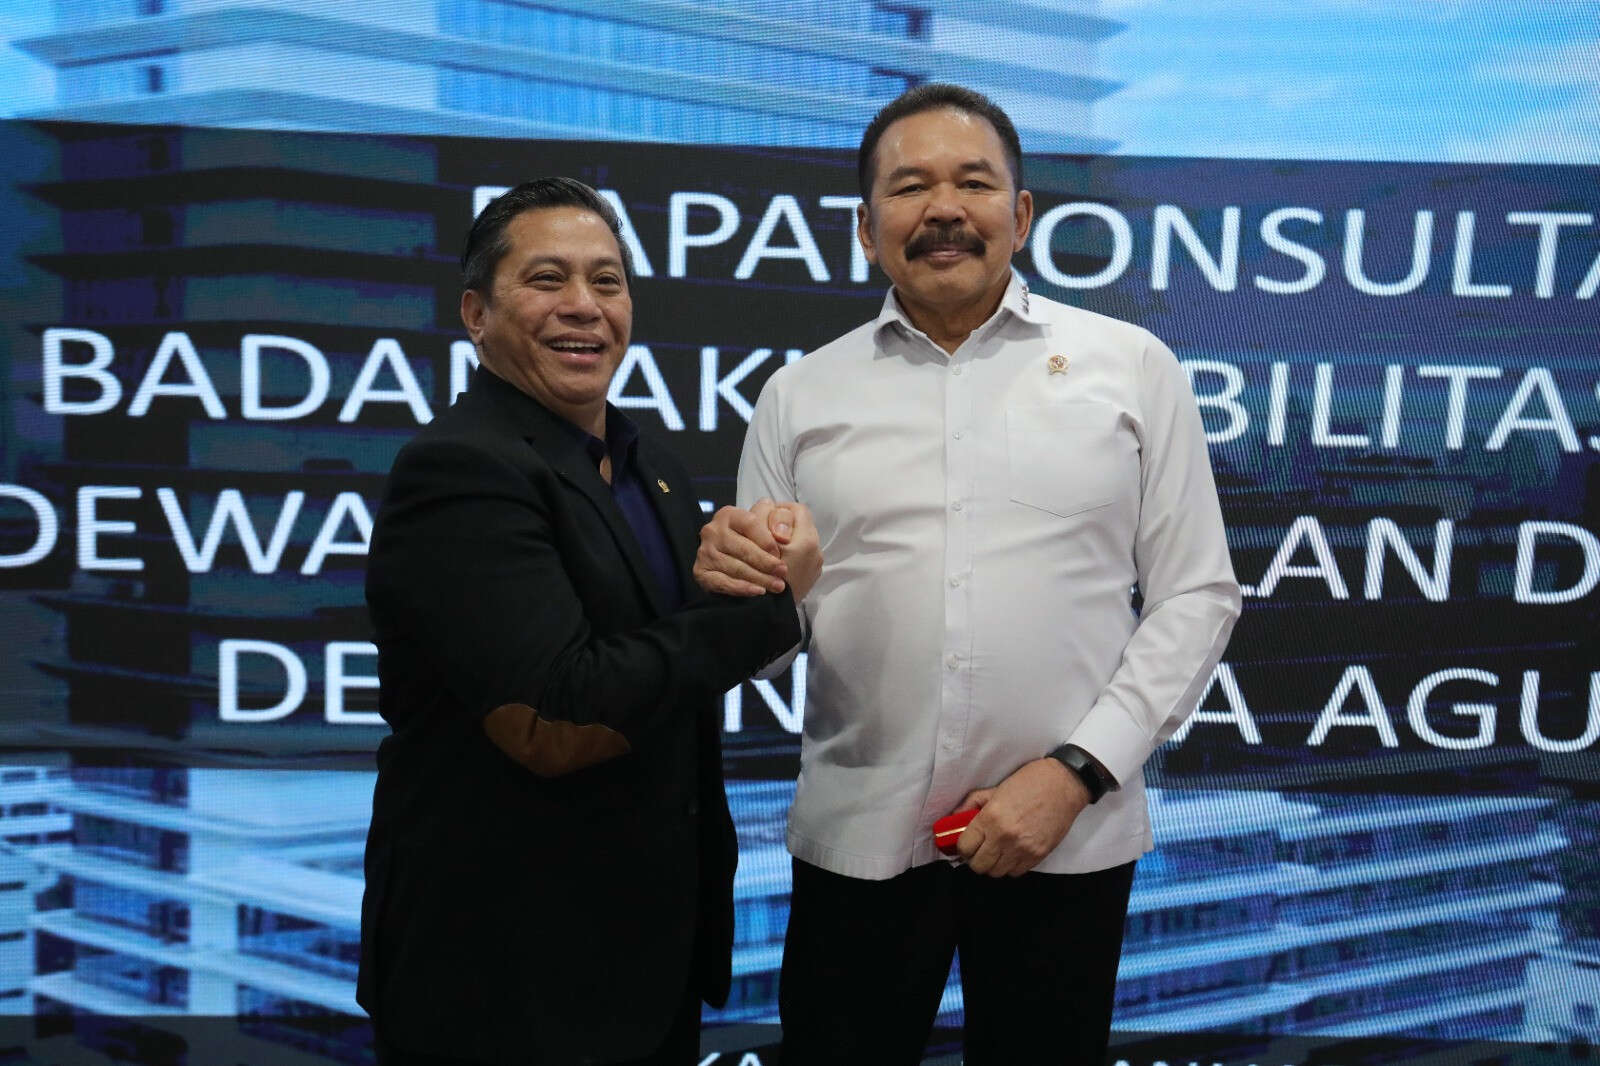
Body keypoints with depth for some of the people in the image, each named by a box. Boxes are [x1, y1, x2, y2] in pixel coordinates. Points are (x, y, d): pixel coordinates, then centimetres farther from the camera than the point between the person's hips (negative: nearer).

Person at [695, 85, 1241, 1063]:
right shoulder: (800, 395, 5)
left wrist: (1075, 771, -10)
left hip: (1069, 830, 0)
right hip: (859, 833, 1)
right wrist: (733, 588, -15)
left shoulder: (1131, 366, 1)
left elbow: (1197, 596, 0)